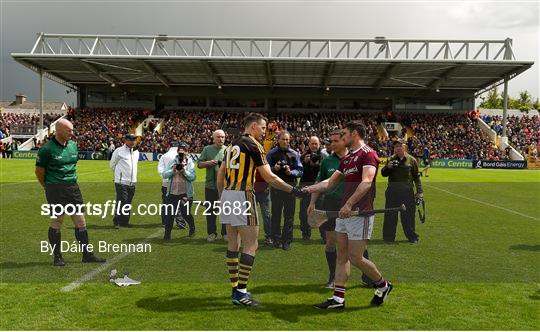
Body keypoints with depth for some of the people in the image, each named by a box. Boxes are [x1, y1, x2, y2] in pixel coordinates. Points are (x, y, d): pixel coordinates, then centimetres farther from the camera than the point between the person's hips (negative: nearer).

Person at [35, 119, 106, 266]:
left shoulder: (73, 145, 8)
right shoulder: (47, 148, -11)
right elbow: (39, 171, -2)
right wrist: (49, 187, 9)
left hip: (73, 187, 6)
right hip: (55, 190, -6)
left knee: (80, 220, 6)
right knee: (56, 221, 2)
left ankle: (87, 254, 13)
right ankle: (57, 257, 16)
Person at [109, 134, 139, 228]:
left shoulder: (136, 152, 13)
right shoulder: (119, 151, -7)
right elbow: (112, 164, 2)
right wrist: (119, 173, 9)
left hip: (132, 182, 6)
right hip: (121, 182, -6)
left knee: (128, 203, 9)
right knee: (121, 202, -9)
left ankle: (125, 222, 18)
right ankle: (117, 222, 1)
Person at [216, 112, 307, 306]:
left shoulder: (233, 145, 16)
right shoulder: (253, 145, -7)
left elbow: (220, 174, 18)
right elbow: (269, 177, -10)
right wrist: (292, 190, -3)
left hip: (227, 195, 9)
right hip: (242, 196, -9)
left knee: (233, 244, 13)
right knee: (251, 246, -3)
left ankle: (235, 288, 20)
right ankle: (240, 292, -4)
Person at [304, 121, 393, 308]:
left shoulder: (368, 154, -10)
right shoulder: (347, 159, 18)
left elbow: (366, 182, -24)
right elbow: (330, 182, 22)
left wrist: (349, 204, -32)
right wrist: (309, 189, 12)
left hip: (360, 213, -9)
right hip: (344, 212, 9)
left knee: (355, 258, -4)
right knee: (341, 256, 8)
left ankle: (383, 285, 19)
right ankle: (338, 298, 13)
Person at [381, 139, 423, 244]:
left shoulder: (411, 160, 5)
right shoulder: (391, 159, 8)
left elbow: (416, 177, 8)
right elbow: (383, 173, 3)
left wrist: (419, 191, 3)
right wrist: (389, 166, -17)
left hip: (407, 192, -1)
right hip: (392, 191, 1)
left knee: (408, 215, 4)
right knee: (390, 215, 5)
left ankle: (412, 237, 17)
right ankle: (388, 237, 15)